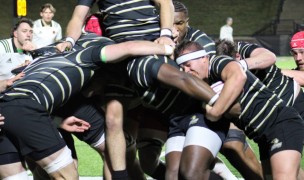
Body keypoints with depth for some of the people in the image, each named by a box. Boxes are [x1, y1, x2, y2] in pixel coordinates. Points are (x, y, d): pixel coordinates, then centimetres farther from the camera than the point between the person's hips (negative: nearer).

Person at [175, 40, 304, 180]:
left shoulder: (217, 63, -11)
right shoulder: (207, 86, 16)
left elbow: (238, 76, -33)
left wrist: (214, 112, -27)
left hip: (282, 122, -10)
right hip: (265, 137, 10)